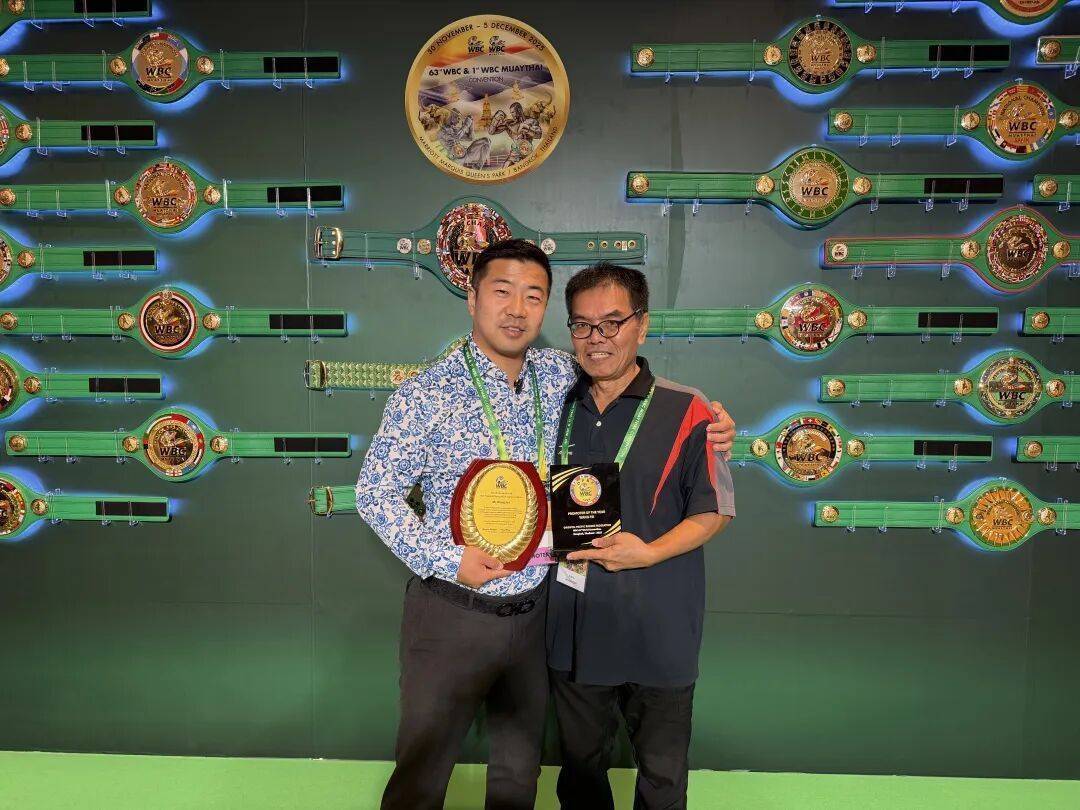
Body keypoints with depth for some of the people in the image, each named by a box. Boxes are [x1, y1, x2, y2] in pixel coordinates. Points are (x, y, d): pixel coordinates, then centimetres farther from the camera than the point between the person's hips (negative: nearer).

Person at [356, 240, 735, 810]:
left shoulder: (559, 376, -1)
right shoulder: (425, 395, -13)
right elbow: (373, 492, -9)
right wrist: (445, 559, -18)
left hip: (534, 611, 4)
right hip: (452, 613, -4)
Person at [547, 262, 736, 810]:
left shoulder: (684, 411, -10)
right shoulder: (559, 409, 4)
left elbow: (714, 511, -8)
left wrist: (649, 552, -21)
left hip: (658, 632, -3)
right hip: (574, 628, 4)